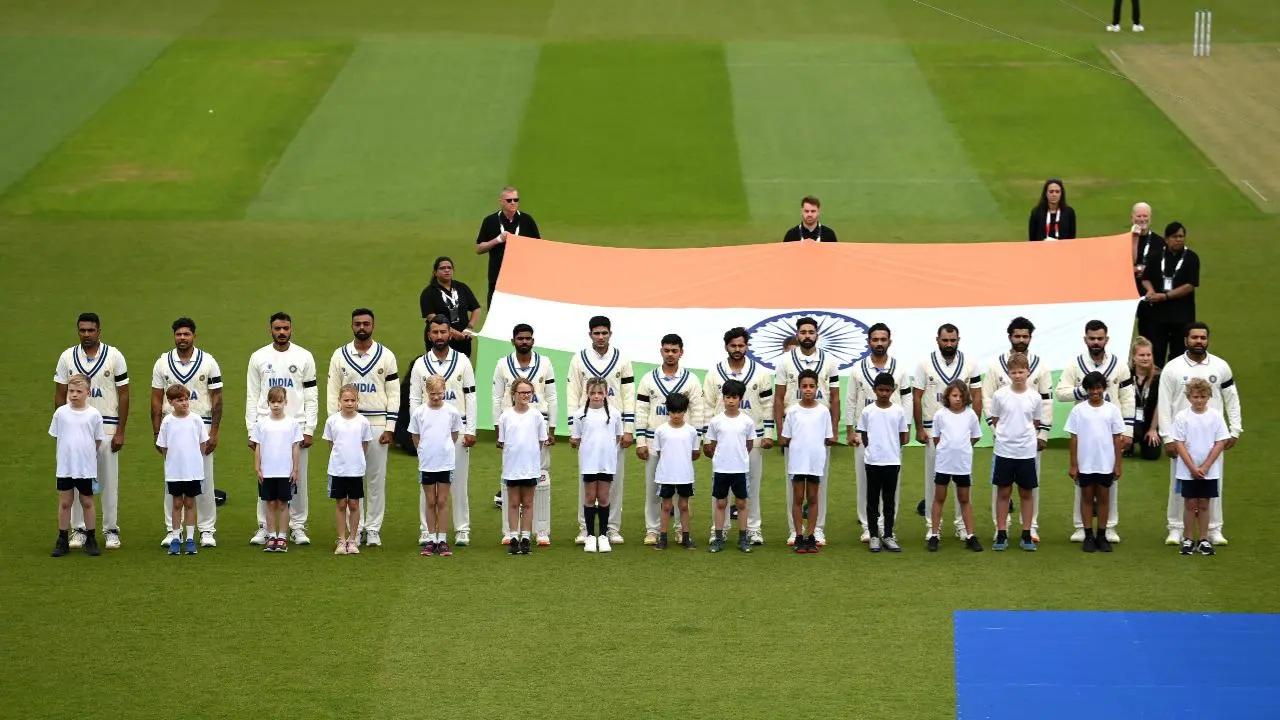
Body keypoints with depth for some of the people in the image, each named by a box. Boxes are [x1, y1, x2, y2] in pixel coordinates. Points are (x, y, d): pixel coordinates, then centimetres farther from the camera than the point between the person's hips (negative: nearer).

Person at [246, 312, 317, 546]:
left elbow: (311, 397, 5)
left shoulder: (304, 357, 4)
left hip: (296, 426, 0)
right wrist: (252, 431, 1)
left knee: (298, 479, 1)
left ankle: (298, 526, 9)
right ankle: (264, 527, 8)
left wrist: (309, 429, -3)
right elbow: (252, 397, 7)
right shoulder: (258, 357, 6)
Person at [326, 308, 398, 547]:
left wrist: (390, 428, -4)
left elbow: (394, 394, 4)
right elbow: (332, 394, 6)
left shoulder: (386, 356, 4)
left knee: (376, 478, 1)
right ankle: (355, 529, 6)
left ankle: (373, 529, 8)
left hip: (378, 425, 0)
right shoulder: (339, 356, 6)